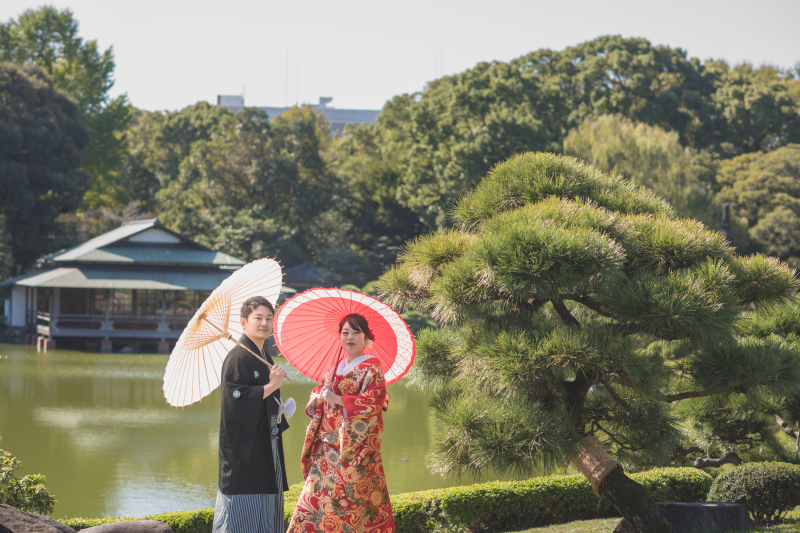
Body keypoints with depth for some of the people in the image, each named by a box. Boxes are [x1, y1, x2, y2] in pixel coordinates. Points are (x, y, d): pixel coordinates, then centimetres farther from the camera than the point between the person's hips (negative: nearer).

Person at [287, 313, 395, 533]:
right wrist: (320, 397, -7)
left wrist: (337, 399, -18)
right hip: (328, 447, 6)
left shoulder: (371, 369, -2)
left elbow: (374, 401, -16)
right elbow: (313, 403, 16)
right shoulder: (336, 368, 17)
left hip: (354, 448, -6)